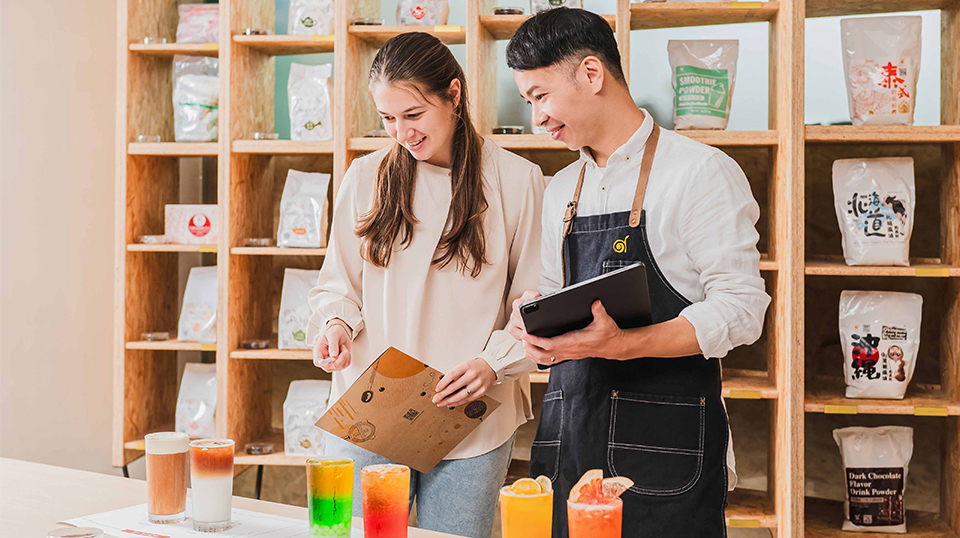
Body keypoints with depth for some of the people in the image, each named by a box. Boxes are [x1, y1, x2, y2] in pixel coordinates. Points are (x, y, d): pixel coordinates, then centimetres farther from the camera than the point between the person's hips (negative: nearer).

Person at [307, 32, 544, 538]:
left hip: (470, 425, -2)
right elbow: (336, 284, 13)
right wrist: (335, 324, -8)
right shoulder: (365, 177, 6)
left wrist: (493, 364, -16)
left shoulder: (517, 181, -2)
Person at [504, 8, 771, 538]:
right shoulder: (562, 189, 16)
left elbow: (740, 309, -12)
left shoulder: (700, 171, -6)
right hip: (567, 432, 6)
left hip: (665, 445, -5)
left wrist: (622, 345, -22)